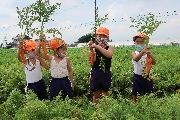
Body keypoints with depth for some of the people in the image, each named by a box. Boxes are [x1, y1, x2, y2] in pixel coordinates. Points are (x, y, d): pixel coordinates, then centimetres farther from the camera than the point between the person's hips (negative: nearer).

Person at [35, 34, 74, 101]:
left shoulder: (66, 59, -3)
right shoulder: (50, 58, -4)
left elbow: (70, 71, 7)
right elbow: (37, 52, -6)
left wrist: (72, 83, 8)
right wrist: (40, 41, -14)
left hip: (65, 82, 0)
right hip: (55, 82, 0)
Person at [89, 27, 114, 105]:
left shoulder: (110, 48, -1)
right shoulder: (94, 48, 0)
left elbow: (109, 55, -26)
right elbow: (92, 61, -13)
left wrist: (98, 47, -32)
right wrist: (92, 50, -24)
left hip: (106, 74, 0)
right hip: (95, 73, 1)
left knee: (105, 94, 11)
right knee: (96, 94, 14)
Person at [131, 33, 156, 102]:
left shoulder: (148, 53, -2)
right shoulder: (134, 53, -6)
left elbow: (154, 63, -16)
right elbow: (135, 59, -30)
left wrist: (150, 54, -33)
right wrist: (143, 51, -44)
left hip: (147, 77, 1)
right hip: (137, 77, -1)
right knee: (135, 95, 7)